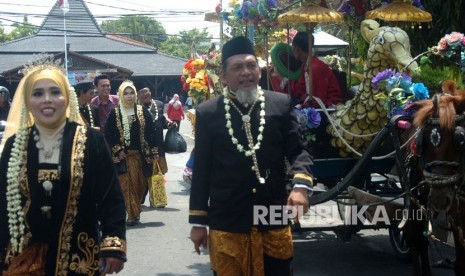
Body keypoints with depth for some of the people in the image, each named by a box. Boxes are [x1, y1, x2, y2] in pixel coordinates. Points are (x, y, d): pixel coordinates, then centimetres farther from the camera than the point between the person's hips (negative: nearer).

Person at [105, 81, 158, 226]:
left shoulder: (143, 112, 4)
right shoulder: (114, 114, 1)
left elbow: (151, 133, 3)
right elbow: (108, 135, 0)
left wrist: (151, 153, -2)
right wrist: (118, 150, -8)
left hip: (140, 155, 2)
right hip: (123, 156, -1)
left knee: (140, 184, 5)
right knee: (127, 184, -4)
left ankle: (135, 213, 21)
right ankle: (132, 214, 0)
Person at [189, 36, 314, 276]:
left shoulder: (281, 104, 3)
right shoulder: (208, 113, 1)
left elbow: (297, 150, 3)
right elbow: (201, 170, 3)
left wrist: (301, 185, -17)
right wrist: (198, 222, 4)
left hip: (274, 221, 1)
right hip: (226, 225, -1)